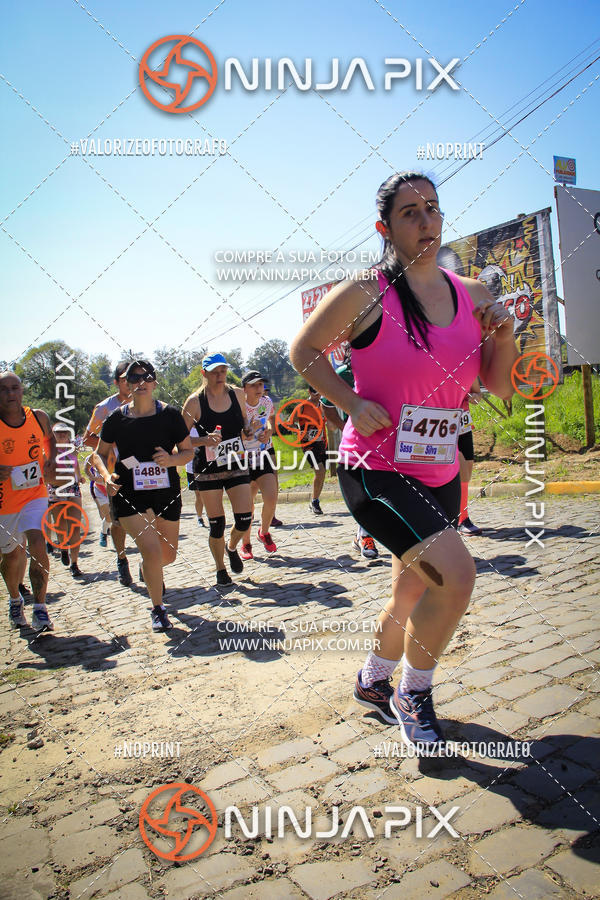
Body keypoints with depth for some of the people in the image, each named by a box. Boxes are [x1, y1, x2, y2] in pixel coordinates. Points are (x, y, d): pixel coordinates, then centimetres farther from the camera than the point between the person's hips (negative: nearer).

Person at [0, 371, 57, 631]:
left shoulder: (39, 417, -4)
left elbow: (49, 439, 18)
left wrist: (51, 460, -1)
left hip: (35, 496, 1)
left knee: (37, 545, -19)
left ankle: (40, 610, -10)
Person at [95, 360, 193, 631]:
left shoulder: (170, 414, -2)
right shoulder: (117, 418, -2)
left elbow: (188, 451, 3)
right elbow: (100, 453, 10)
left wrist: (172, 459, -18)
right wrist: (107, 477, -9)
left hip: (166, 492, 2)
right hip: (129, 494, -2)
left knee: (168, 555, 12)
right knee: (152, 550, -16)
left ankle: (146, 569, 52)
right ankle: (158, 609, 9)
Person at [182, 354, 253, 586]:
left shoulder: (237, 394, 1)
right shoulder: (195, 401, -10)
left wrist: (248, 430, -2)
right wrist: (204, 440, -25)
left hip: (236, 465, 3)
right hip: (208, 469, -3)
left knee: (245, 519, -3)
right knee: (216, 524, 0)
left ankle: (232, 548, 31)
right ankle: (220, 569, 23)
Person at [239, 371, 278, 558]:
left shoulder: (267, 402, -1)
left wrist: (268, 432, 4)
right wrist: (249, 430, -31)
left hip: (264, 455, 3)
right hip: (243, 458, -3)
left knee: (271, 497, -13)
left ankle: (264, 532, 17)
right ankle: (245, 544, 23)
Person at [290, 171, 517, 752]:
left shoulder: (473, 296, 6)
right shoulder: (364, 294, -9)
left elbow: (499, 387, 11)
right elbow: (303, 349, 0)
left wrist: (503, 337, -7)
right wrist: (351, 403, -12)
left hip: (440, 475, 7)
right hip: (374, 468, -6)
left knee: (412, 593, 18)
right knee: (456, 575, -22)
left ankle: (372, 683, 46)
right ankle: (412, 694, 6)